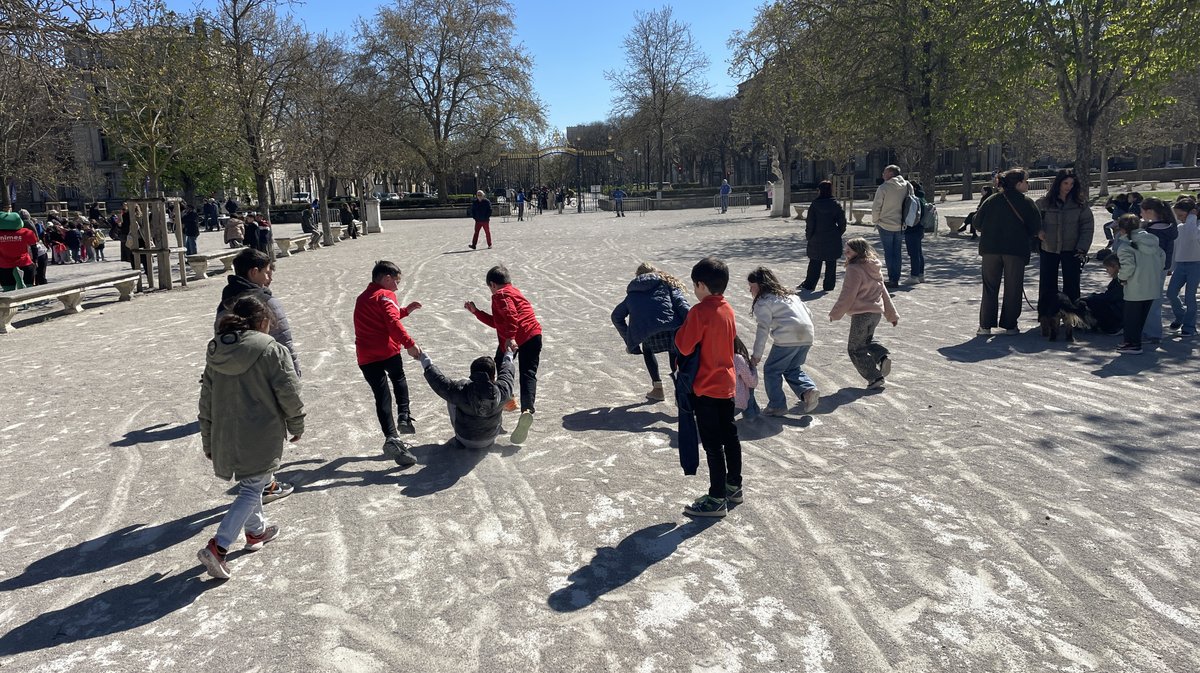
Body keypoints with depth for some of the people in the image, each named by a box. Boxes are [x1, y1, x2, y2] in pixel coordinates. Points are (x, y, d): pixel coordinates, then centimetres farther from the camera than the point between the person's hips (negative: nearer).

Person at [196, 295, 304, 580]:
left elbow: (206, 402, 11)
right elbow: (289, 394, -11)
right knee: (251, 490, 2)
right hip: (261, 437, -7)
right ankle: (217, 546, -8)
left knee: (249, 484, 25)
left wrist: (208, 441, 20)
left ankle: (256, 531, 41)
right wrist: (297, 426, 5)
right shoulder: (271, 351, -13)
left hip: (225, 437, 7)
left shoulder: (215, 353, 6)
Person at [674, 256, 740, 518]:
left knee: (713, 445, 0)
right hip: (727, 384, 8)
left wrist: (678, 331, -5)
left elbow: (684, 347, -23)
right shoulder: (727, 309, 3)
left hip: (706, 388, -8)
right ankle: (734, 486, 31)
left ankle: (717, 500, 8)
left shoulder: (699, 312, -21)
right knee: (730, 437, 18)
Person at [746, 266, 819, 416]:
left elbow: (763, 329, -9)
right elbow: (808, 313, 24)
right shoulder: (789, 295, 25)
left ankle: (777, 406, 11)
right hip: (807, 336, 8)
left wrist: (756, 355, -6)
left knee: (772, 370, 8)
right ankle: (808, 390, 1)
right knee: (793, 369, 23)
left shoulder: (763, 303, -1)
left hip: (787, 338, -8)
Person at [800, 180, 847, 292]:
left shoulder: (815, 205, -9)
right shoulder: (836, 205, -3)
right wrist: (838, 234, 13)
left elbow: (810, 223, -9)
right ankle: (829, 286, 10)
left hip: (817, 240, -1)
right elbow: (842, 223, 0)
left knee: (814, 263, 9)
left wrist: (808, 236, 2)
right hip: (833, 241, 1)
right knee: (831, 264, 8)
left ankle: (809, 285, 11)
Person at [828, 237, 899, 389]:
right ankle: (883, 355, 4)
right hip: (876, 312, 9)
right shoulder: (873, 268, 10)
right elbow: (883, 291, 17)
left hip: (861, 314, -9)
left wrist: (835, 313, -4)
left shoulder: (854, 269, -16)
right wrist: (892, 314, 23)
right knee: (867, 340, 29)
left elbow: (847, 295, -16)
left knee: (856, 349, 4)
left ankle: (876, 378, 2)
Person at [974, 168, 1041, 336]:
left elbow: (977, 223, 2)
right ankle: (1009, 325, 11)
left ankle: (985, 325, 5)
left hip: (991, 248, 2)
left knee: (990, 288, 7)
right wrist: (1023, 238, 16)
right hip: (1016, 251, -2)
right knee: (1013, 289, 8)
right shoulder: (1027, 202, -3)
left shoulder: (991, 200, 1)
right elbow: (1036, 226, -2)